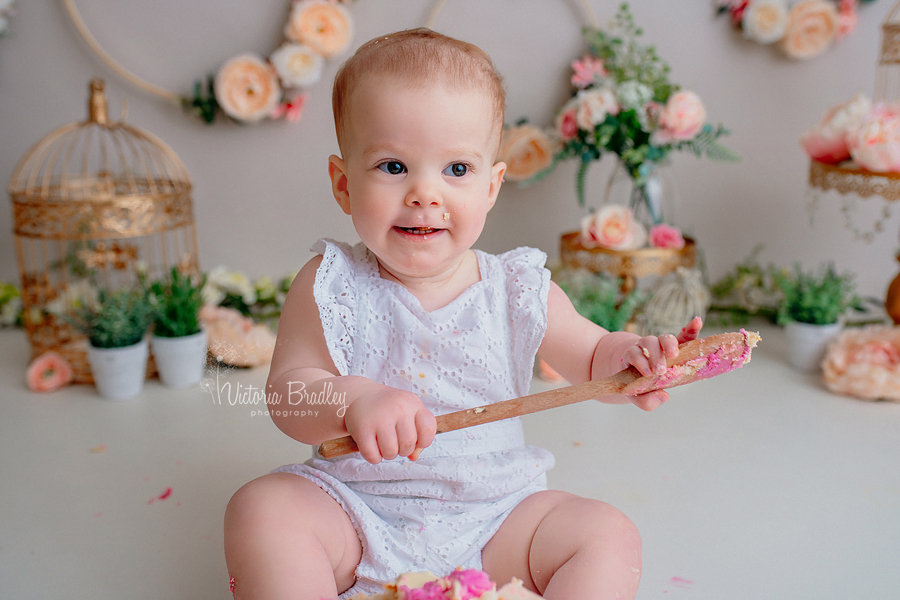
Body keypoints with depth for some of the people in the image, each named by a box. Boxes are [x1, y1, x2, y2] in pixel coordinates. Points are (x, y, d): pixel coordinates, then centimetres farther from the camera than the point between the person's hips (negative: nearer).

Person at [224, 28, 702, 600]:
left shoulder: (521, 291, -5)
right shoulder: (329, 287, -9)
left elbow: (592, 357, 5)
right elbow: (288, 393, -11)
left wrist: (627, 358, -20)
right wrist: (352, 400, -34)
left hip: (495, 516, 2)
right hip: (355, 512, -1)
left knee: (611, 536, -15)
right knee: (261, 507, -24)